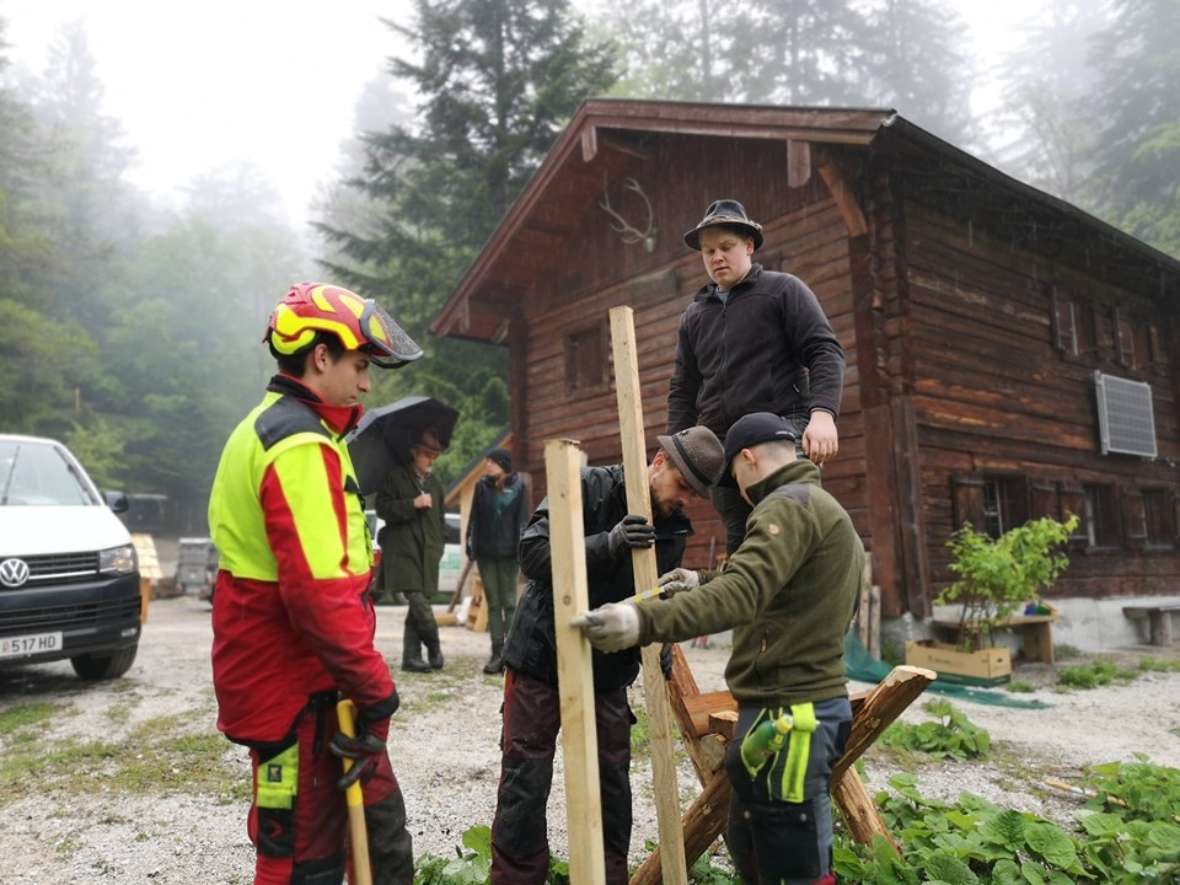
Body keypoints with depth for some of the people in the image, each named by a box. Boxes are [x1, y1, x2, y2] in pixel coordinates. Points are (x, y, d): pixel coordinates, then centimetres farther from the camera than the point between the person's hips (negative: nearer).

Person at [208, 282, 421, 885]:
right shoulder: (302, 446, -21)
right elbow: (319, 591, -28)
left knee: (378, 823, 19)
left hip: (289, 675, 10)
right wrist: (374, 684, -18)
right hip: (297, 686, -10)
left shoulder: (271, 428, 14)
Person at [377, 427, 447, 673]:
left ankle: (411, 656, 11)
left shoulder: (435, 484, 18)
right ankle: (434, 648, 2)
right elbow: (382, 508, -6)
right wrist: (413, 504, -15)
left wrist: (439, 546, 13)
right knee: (419, 603, -15)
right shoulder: (396, 477, 1)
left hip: (427, 555, 5)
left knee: (417, 606, 4)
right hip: (403, 553, -5)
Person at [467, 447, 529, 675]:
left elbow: (522, 520, -3)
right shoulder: (482, 486, 6)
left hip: (508, 552, -3)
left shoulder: (517, 486, -1)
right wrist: (470, 545, 0)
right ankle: (497, 653, 8)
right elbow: (474, 518, 7)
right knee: (493, 604, 5)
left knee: (509, 602, 0)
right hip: (485, 552, 3)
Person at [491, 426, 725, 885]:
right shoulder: (588, 487, -15)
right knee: (525, 783, 2)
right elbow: (532, 554, -22)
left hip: (608, 669, 5)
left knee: (611, 784, 8)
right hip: (541, 657, -4)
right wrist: (607, 545, -34)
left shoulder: (674, 528, 2)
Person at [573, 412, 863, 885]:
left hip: (788, 712, -11)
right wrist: (705, 582, 26)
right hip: (801, 704, 11)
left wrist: (645, 619, -38)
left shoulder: (790, 505, -14)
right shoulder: (824, 509, 20)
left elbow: (745, 593, -29)